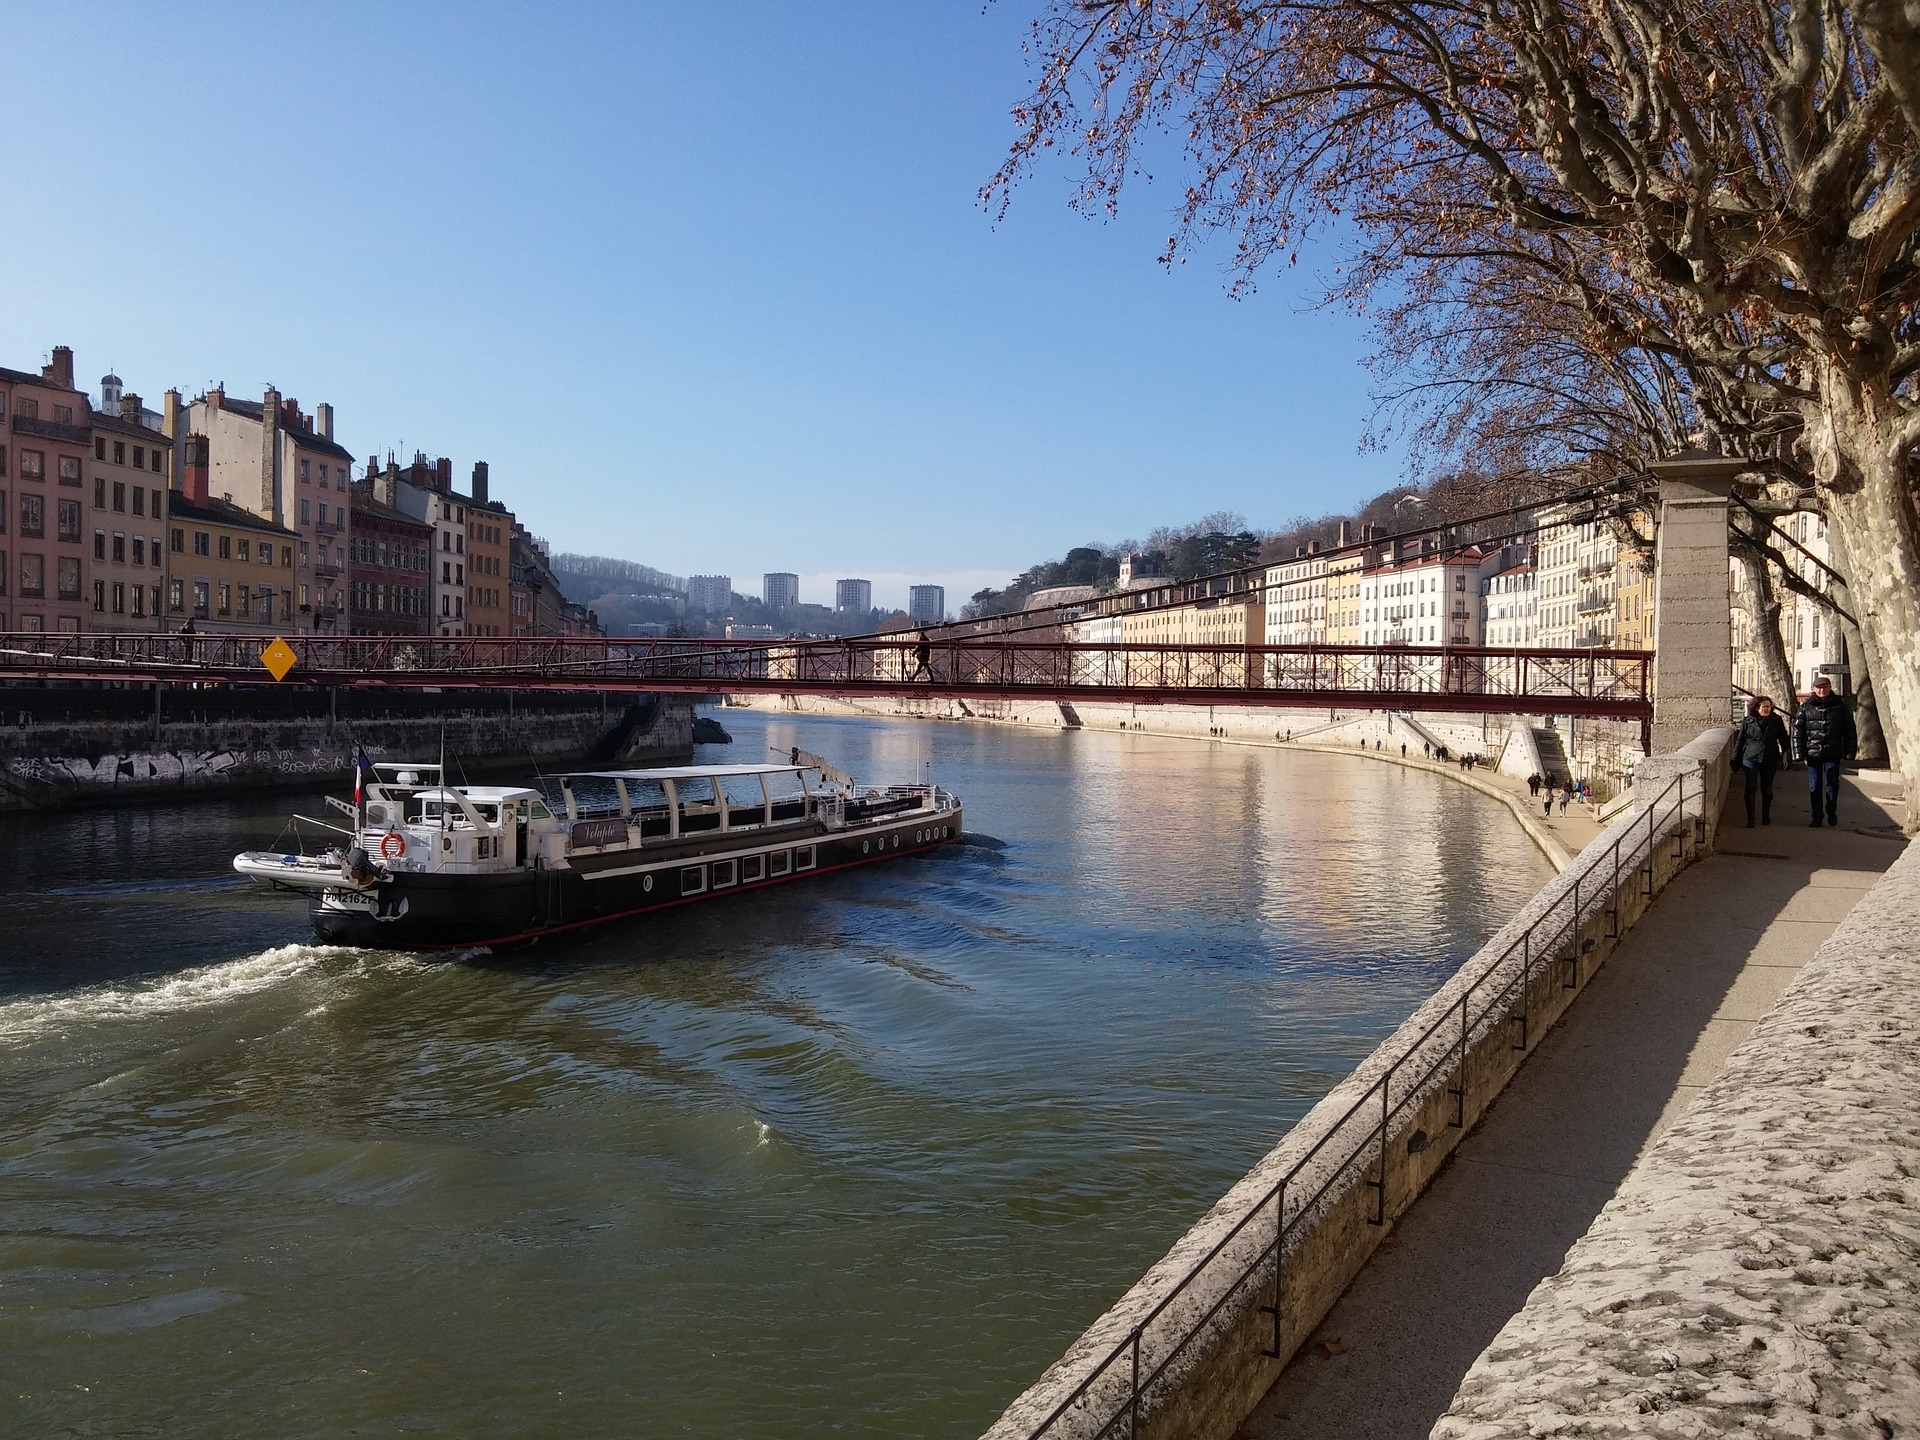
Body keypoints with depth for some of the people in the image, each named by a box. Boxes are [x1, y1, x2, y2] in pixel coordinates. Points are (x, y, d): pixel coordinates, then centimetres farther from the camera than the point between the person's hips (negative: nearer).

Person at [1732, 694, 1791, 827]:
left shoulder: (1776, 721, 4)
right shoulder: (1747, 722, 1)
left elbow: (1783, 740, 10)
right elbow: (1739, 741, 5)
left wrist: (1786, 754, -1)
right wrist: (1736, 762, 5)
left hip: (1770, 761, 2)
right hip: (1751, 759, -2)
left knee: (1767, 789, 11)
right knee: (1751, 788, -6)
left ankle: (1766, 816, 27)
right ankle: (1750, 819, -4)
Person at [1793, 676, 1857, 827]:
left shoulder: (1840, 706, 3)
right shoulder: (1806, 707, 2)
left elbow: (1850, 729, 5)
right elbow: (1798, 730, 2)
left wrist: (1850, 751, -1)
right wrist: (1799, 751, -5)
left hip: (1833, 754, 0)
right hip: (1813, 753, 0)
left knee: (1832, 784, 2)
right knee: (1814, 786, 4)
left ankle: (1831, 813, 21)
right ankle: (1816, 817, 12)